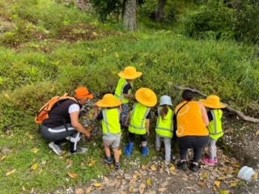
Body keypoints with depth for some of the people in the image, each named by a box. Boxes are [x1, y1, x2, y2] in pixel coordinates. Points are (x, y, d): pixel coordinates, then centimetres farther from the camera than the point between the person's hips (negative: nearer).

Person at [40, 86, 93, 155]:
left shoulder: (69, 102, 14)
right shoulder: (74, 105, -16)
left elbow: (73, 121, 26)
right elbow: (75, 124, -29)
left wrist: (84, 129, 19)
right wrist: (86, 132, -12)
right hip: (50, 131, -10)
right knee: (77, 128, -9)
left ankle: (55, 143, 15)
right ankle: (74, 149, 8)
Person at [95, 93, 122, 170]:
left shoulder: (103, 112, -16)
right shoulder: (117, 110, -7)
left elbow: (97, 117, 5)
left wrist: (96, 108, 17)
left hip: (108, 135, -3)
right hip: (117, 134, 3)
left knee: (106, 146, 28)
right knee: (115, 149, 22)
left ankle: (109, 159, 36)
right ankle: (117, 164, 24)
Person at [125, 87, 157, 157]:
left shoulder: (136, 104, -17)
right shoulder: (148, 109, -21)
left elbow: (131, 114, -8)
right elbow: (147, 121, -14)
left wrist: (130, 120, 12)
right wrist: (147, 129, 2)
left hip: (132, 127, 1)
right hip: (141, 128, -1)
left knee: (131, 139, 26)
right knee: (144, 139, 27)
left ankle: (129, 151, 36)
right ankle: (144, 151, 42)